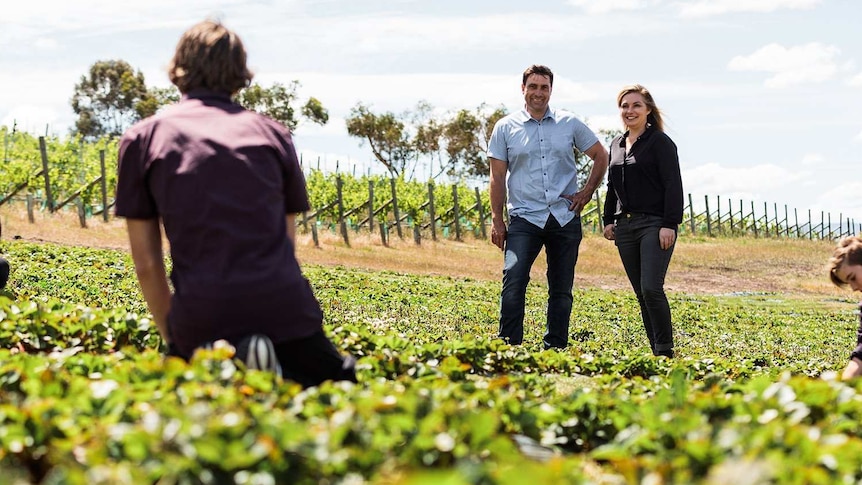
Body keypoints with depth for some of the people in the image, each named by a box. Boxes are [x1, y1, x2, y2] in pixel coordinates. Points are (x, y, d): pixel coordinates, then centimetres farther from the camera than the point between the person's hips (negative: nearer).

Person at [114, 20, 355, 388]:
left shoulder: (142, 140, 11)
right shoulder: (273, 134, 16)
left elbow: (147, 264, 10)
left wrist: (173, 338, 21)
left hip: (201, 321, 0)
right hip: (285, 310, 1)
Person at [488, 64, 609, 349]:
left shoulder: (570, 124, 7)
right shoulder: (505, 128, 3)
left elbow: (600, 157, 17)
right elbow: (498, 176, 3)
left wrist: (587, 193, 7)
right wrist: (496, 219, -2)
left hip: (565, 218, 2)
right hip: (525, 218, -2)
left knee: (561, 290, 7)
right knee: (513, 282, -16)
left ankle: (555, 349, 15)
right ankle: (509, 347, -11)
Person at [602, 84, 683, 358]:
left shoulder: (660, 142, -5)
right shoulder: (617, 145, 16)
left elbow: (673, 186, -11)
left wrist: (670, 224, -17)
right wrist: (608, 220, 16)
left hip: (654, 224, -7)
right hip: (625, 227, 7)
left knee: (651, 289, -15)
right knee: (641, 293, 6)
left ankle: (665, 351, -5)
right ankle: (656, 352, 12)